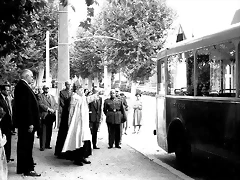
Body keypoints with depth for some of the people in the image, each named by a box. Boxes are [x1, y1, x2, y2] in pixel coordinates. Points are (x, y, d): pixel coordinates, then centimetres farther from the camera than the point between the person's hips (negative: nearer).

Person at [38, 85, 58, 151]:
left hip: (51, 116, 5)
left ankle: (47, 144, 14)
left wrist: (53, 110, -6)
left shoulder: (52, 96, 21)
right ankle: (42, 146, -4)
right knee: (43, 131, -6)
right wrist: (48, 109, -15)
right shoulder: (40, 96, 3)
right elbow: (41, 104, -10)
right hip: (44, 115, -5)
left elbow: (55, 104, 13)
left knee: (49, 131, 7)